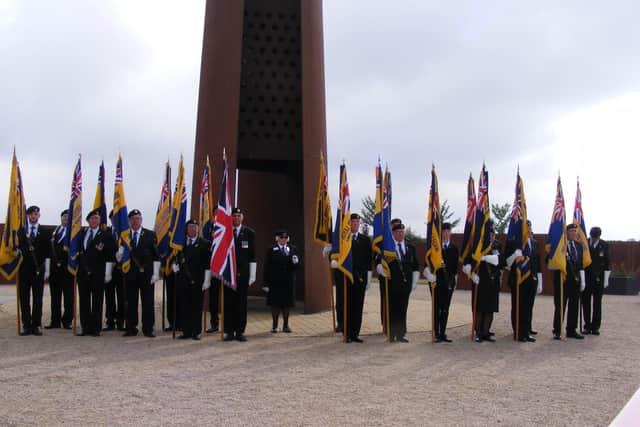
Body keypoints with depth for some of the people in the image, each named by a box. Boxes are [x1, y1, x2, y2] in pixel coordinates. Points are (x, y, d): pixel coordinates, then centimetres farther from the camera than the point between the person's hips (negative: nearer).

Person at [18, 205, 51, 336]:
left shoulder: (45, 232, 6)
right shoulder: (21, 231, 10)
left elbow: (47, 253, 3)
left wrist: (47, 270, -3)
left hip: (39, 269, -1)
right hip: (24, 268, 1)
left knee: (38, 298, 1)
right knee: (24, 298, 3)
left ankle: (36, 325, 5)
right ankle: (26, 325, 8)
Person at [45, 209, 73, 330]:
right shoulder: (53, 232, 13)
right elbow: (50, 249, 10)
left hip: (67, 269, -4)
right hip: (55, 268, 4)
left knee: (68, 296, -1)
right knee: (55, 296, 9)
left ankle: (67, 321, 7)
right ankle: (55, 321, 16)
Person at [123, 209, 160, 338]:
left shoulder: (150, 235, 4)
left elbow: (156, 256, 1)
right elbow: (119, 256, 9)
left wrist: (156, 273, -6)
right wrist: (120, 253, -15)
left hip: (146, 274, -1)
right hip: (130, 274, 1)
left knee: (148, 302, 1)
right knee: (131, 303, 5)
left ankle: (148, 329, 8)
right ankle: (131, 328, 13)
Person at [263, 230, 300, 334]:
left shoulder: (293, 249, 8)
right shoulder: (271, 250, 0)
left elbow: (297, 264, 6)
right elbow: (267, 267, -4)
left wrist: (295, 262, -19)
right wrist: (266, 283, -9)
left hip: (288, 281, 2)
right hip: (275, 281, -2)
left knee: (287, 303, 7)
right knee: (275, 303, 3)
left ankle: (285, 325, 18)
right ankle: (274, 325, 14)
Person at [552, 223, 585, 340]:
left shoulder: (579, 246, 13)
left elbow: (581, 264, 14)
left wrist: (582, 280, 10)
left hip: (575, 279, 6)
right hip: (562, 279, -6)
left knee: (574, 306, 9)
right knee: (560, 306, -2)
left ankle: (571, 330, 18)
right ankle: (557, 331, 4)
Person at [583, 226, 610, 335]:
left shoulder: (604, 245, 0)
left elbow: (606, 263, 2)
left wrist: (606, 279, -2)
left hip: (599, 278, 0)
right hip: (586, 277, 0)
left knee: (597, 303, 4)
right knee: (586, 302, 3)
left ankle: (595, 326, 10)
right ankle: (587, 325, 12)